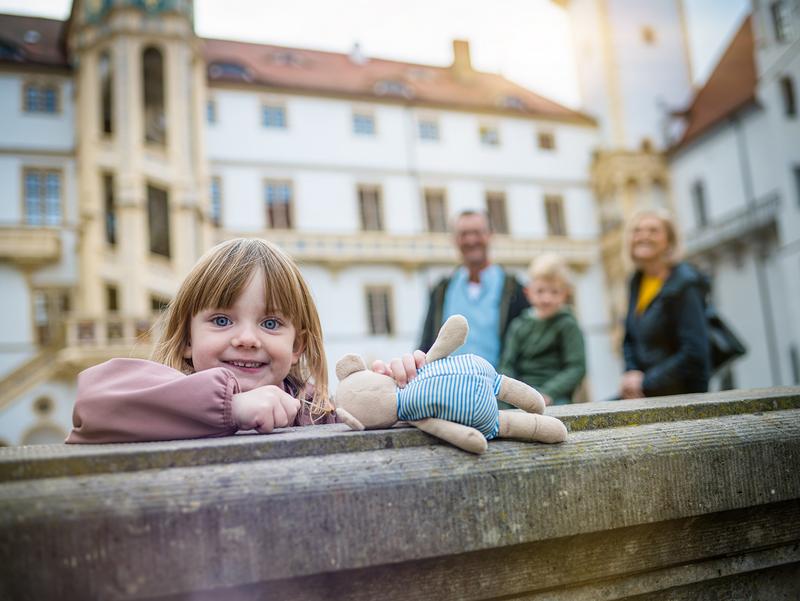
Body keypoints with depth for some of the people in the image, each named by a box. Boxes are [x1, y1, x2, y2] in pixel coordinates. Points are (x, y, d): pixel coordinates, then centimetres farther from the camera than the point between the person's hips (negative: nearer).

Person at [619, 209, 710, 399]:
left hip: (682, 395, -7)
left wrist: (646, 383, -16)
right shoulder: (637, 281, 9)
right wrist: (632, 373, -2)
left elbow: (694, 354, -18)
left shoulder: (684, 285, -14)